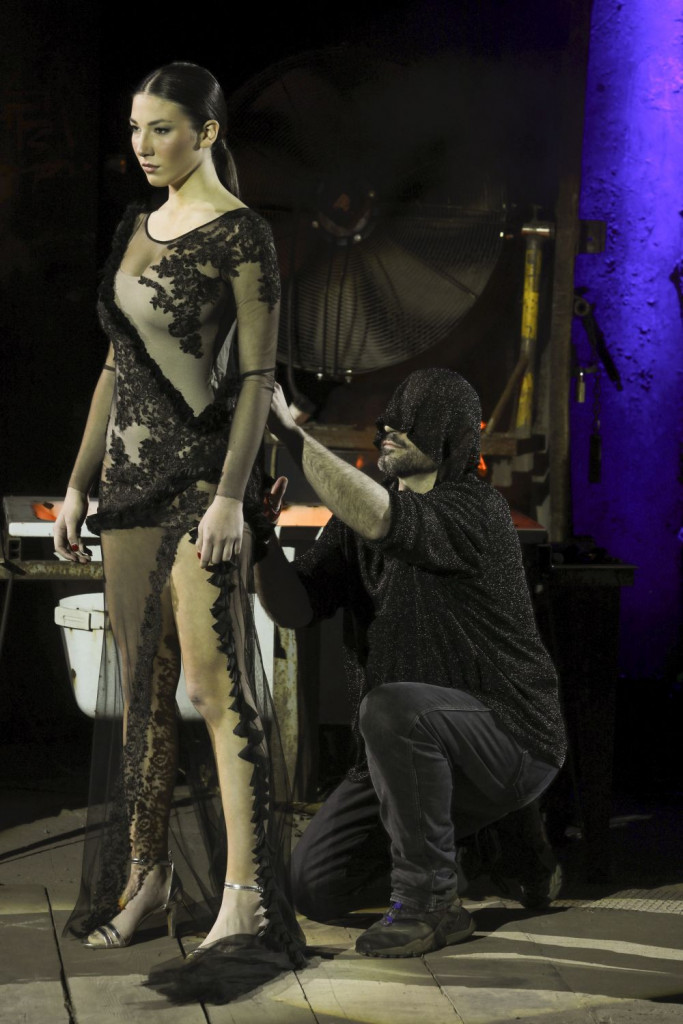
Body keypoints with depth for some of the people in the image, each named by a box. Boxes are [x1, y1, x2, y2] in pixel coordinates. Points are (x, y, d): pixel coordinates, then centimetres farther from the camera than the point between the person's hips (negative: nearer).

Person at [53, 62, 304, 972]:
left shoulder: (240, 234, -7)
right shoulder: (136, 229, 15)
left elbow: (259, 376, -12)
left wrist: (231, 494, -20)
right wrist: (79, 484, 16)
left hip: (202, 473, -7)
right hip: (131, 474, 8)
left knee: (214, 680, -11)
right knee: (141, 683, 10)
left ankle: (244, 893, -9)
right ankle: (147, 874, 19)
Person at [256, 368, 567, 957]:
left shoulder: (478, 511, -18)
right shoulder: (360, 516, 6)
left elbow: (380, 520, -37)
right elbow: (295, 607, -3)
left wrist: (288, 430, -34)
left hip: (511, 738, -8)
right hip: (419, 753, 8)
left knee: (389, 708, -38)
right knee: (316, 887, 2)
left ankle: (432, 900, -21)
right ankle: (484, 832, 19)